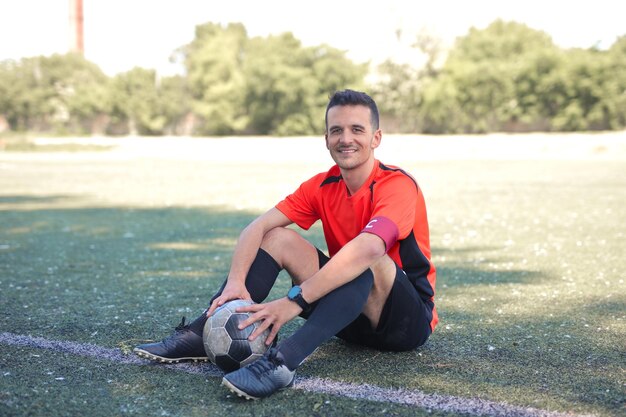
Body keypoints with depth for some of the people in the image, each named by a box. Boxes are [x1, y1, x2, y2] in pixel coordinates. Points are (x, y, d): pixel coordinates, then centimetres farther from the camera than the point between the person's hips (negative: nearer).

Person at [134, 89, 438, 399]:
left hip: (409, 319, -6)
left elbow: (368, 248, -40)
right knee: (277, 237, -7)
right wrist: (235, 282, -28)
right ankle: (201, 334, -16)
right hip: (350, 316, 6)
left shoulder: (398, 185, -20)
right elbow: (258, 226, -9)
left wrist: (294, 301, -45)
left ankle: (284, 361, -51)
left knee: (367, 258, -37)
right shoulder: (322, 187, 0)